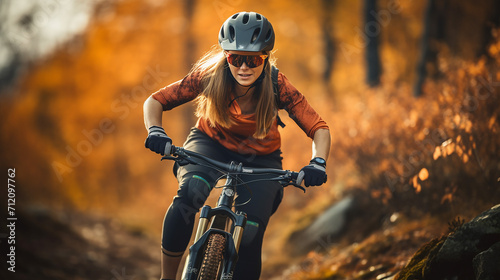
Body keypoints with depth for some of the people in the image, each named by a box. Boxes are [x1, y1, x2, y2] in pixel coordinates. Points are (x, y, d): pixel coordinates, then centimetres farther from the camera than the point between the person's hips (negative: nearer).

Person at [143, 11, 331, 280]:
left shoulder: (277, 86, -26)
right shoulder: (210, 76, -25)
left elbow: (319, 129, -22)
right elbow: (155, 101, -19)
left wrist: (317, 163, -41)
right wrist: (155, 131, -39)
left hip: (260, 158, 1)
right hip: (210, 144, -1)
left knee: (249, 238, -15)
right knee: (190, 193, -34)